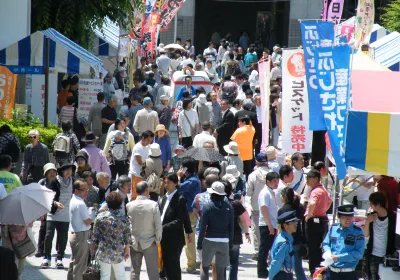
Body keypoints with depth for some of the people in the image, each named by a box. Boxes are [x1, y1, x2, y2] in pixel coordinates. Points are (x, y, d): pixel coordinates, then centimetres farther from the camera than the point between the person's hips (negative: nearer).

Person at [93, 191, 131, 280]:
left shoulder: (100, 217, -11)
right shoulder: (124, 219, -10)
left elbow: (95, 235, -5)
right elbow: (127, 237, -1)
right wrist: (127, 250, 13)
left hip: (103, 252, 0)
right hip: (118, 253, 0)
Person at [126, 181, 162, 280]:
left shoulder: (129, 205, -6)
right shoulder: (153, 204, -14)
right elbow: (158, 225, -10)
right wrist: (158, 240, 0)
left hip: (134, 243, 3)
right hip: (149, 242, -3)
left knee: (134, 272, 11)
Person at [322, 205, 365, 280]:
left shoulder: (358, 232, -8)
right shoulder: (333, 228, 6)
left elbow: (358, 253, -14)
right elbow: (325, 243, 15)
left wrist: (339, 257, -20)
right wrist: (328, 254, -8)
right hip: (331, 271, 5)